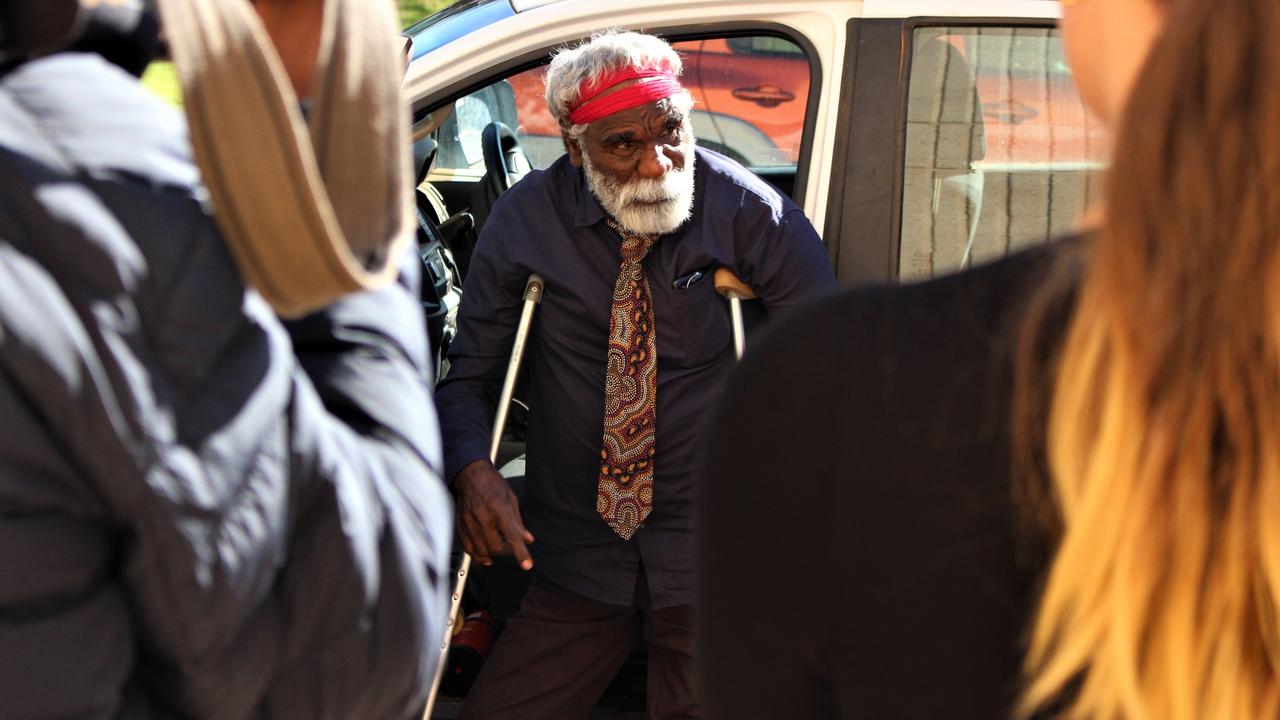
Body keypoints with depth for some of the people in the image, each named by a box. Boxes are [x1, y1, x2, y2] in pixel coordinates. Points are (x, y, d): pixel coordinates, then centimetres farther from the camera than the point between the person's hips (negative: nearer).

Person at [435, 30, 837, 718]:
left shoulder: (751, 215, -10)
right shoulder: (525, 220, -4)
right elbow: (467, 373, 2)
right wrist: (471, 467, -18)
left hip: (714, 558, -2)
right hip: (574, 556, 2)